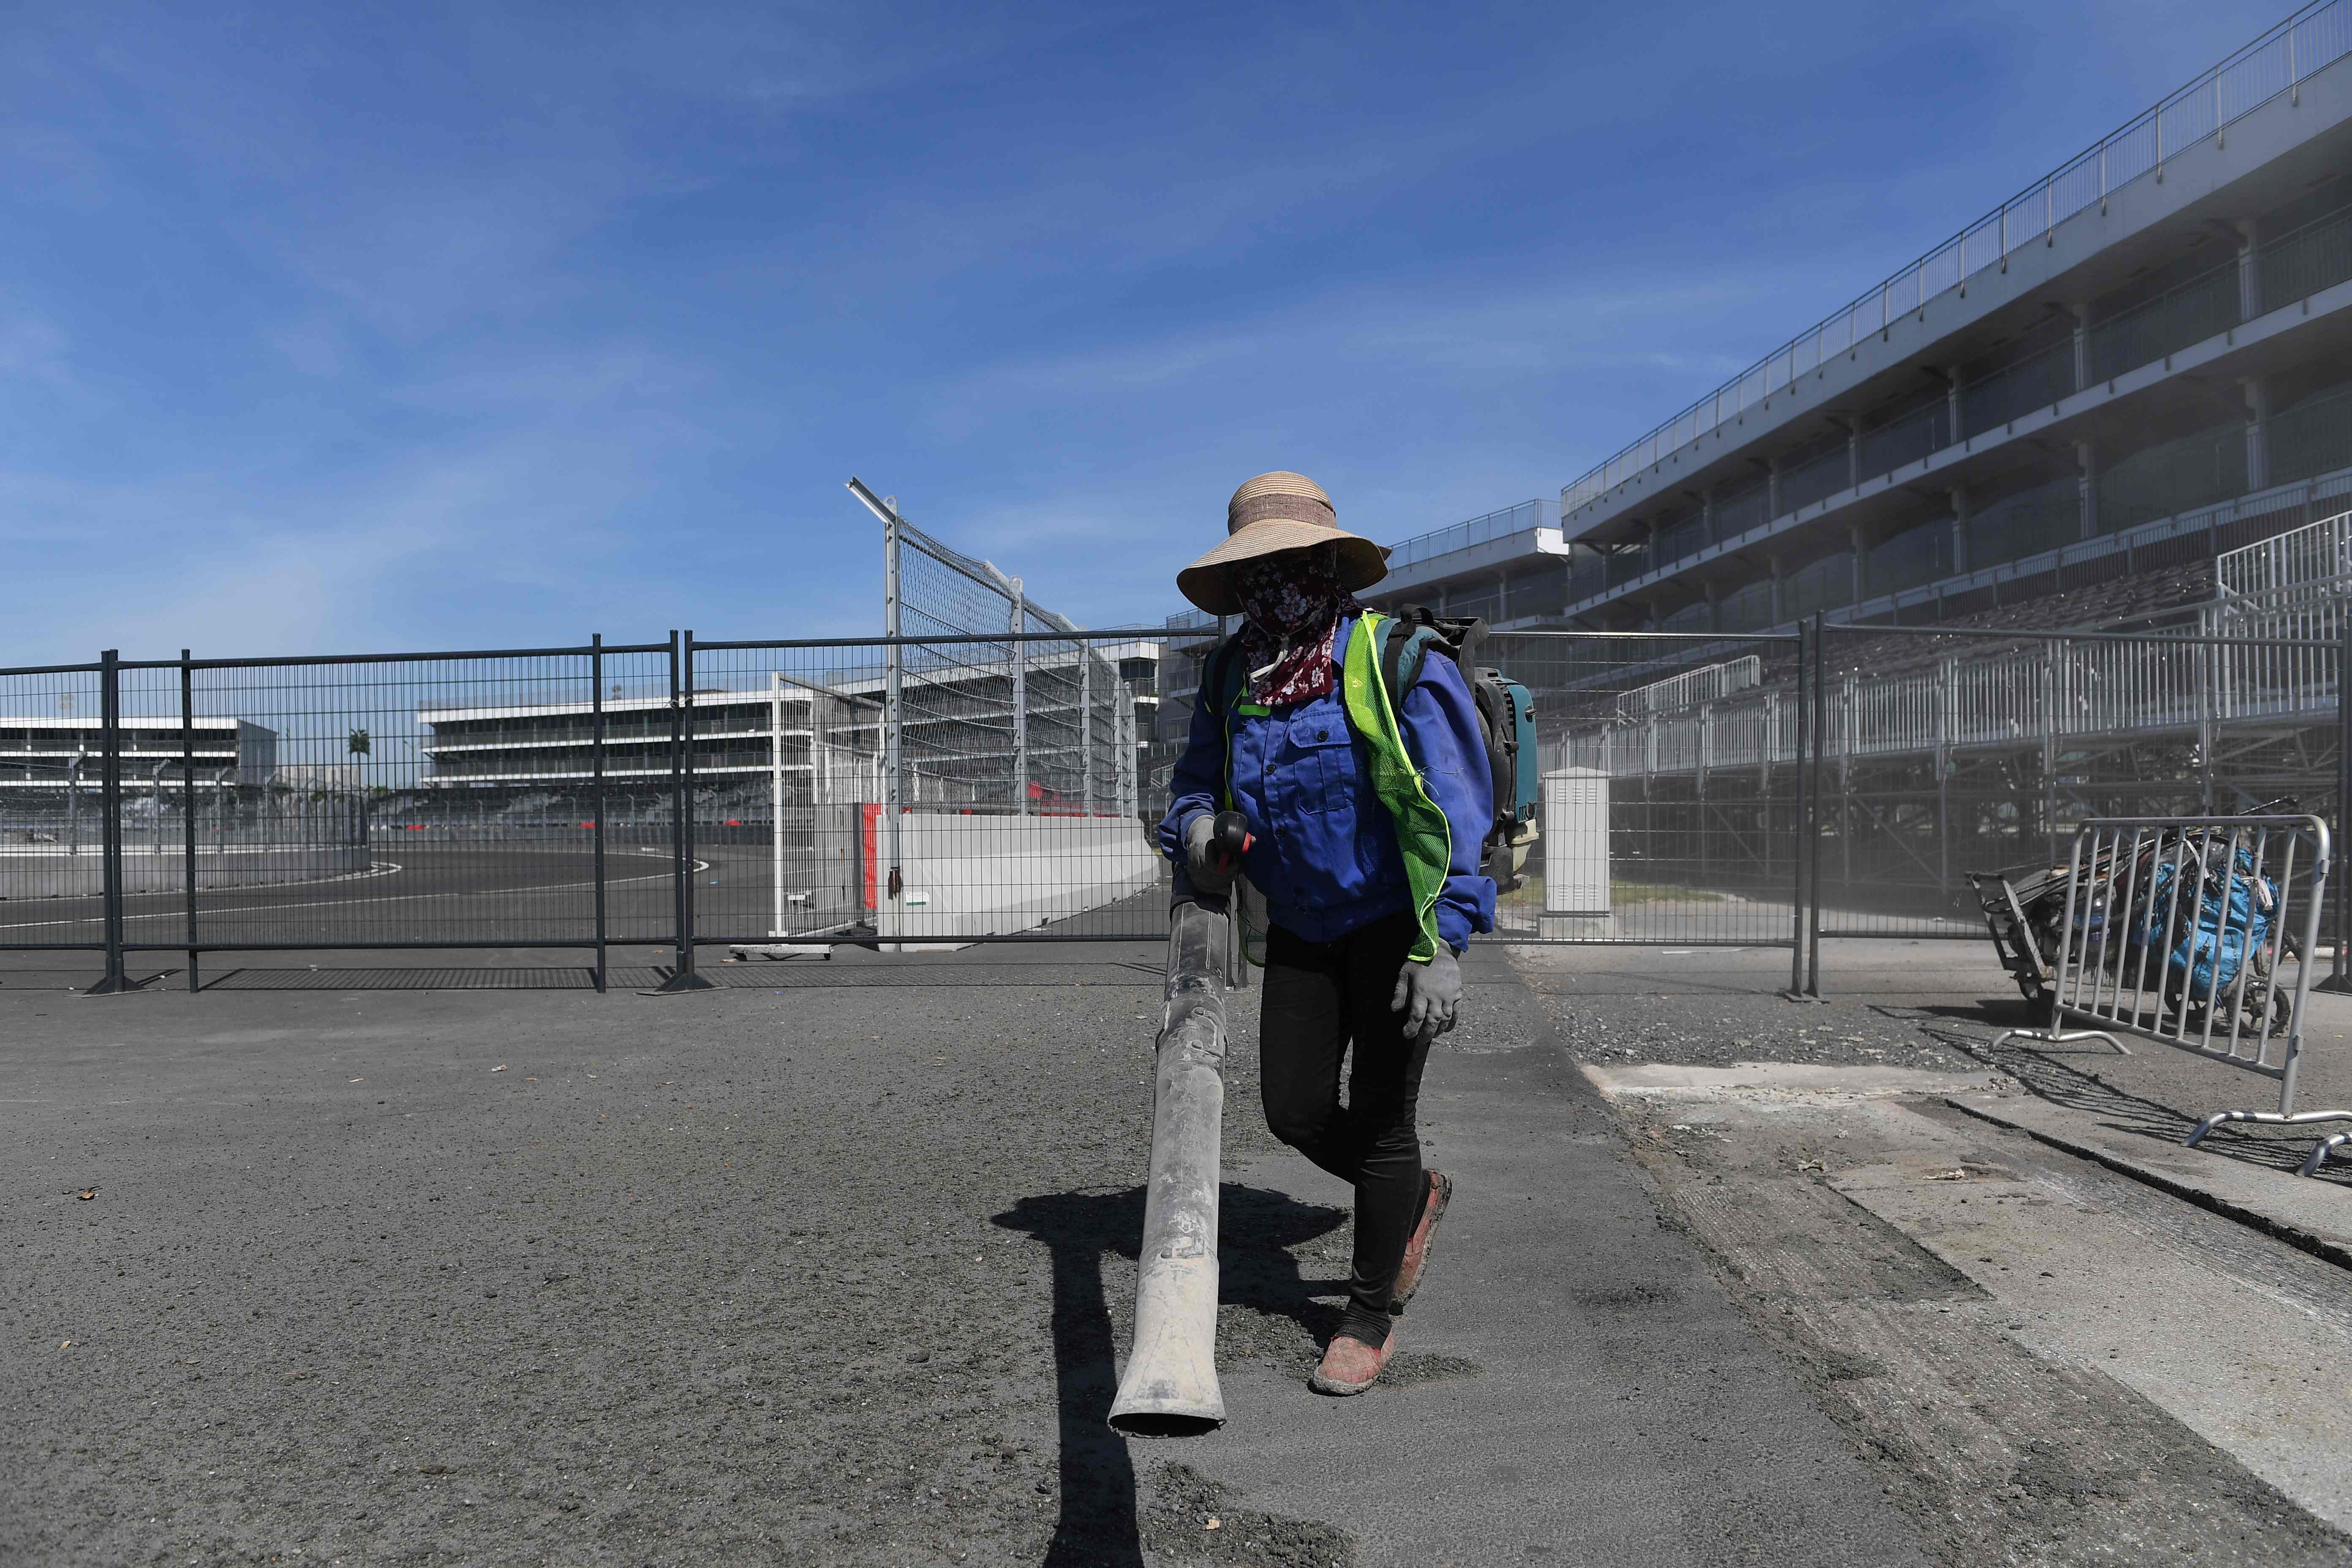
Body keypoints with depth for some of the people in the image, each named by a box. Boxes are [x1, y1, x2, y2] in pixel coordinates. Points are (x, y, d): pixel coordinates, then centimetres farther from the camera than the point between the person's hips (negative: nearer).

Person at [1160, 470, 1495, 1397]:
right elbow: (1196, 781, 13)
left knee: (1379, 1120, 1)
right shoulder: (1230, 675, 2)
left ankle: (1372, 1318, 22)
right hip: (1302, 927, 6)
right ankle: (1415, 1198, 36)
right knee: (1296, 1112, 5)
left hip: (1398, 921, -5)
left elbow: (1453, 809, -20)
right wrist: (1195, 830, -12)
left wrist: (1443, 945, -28)